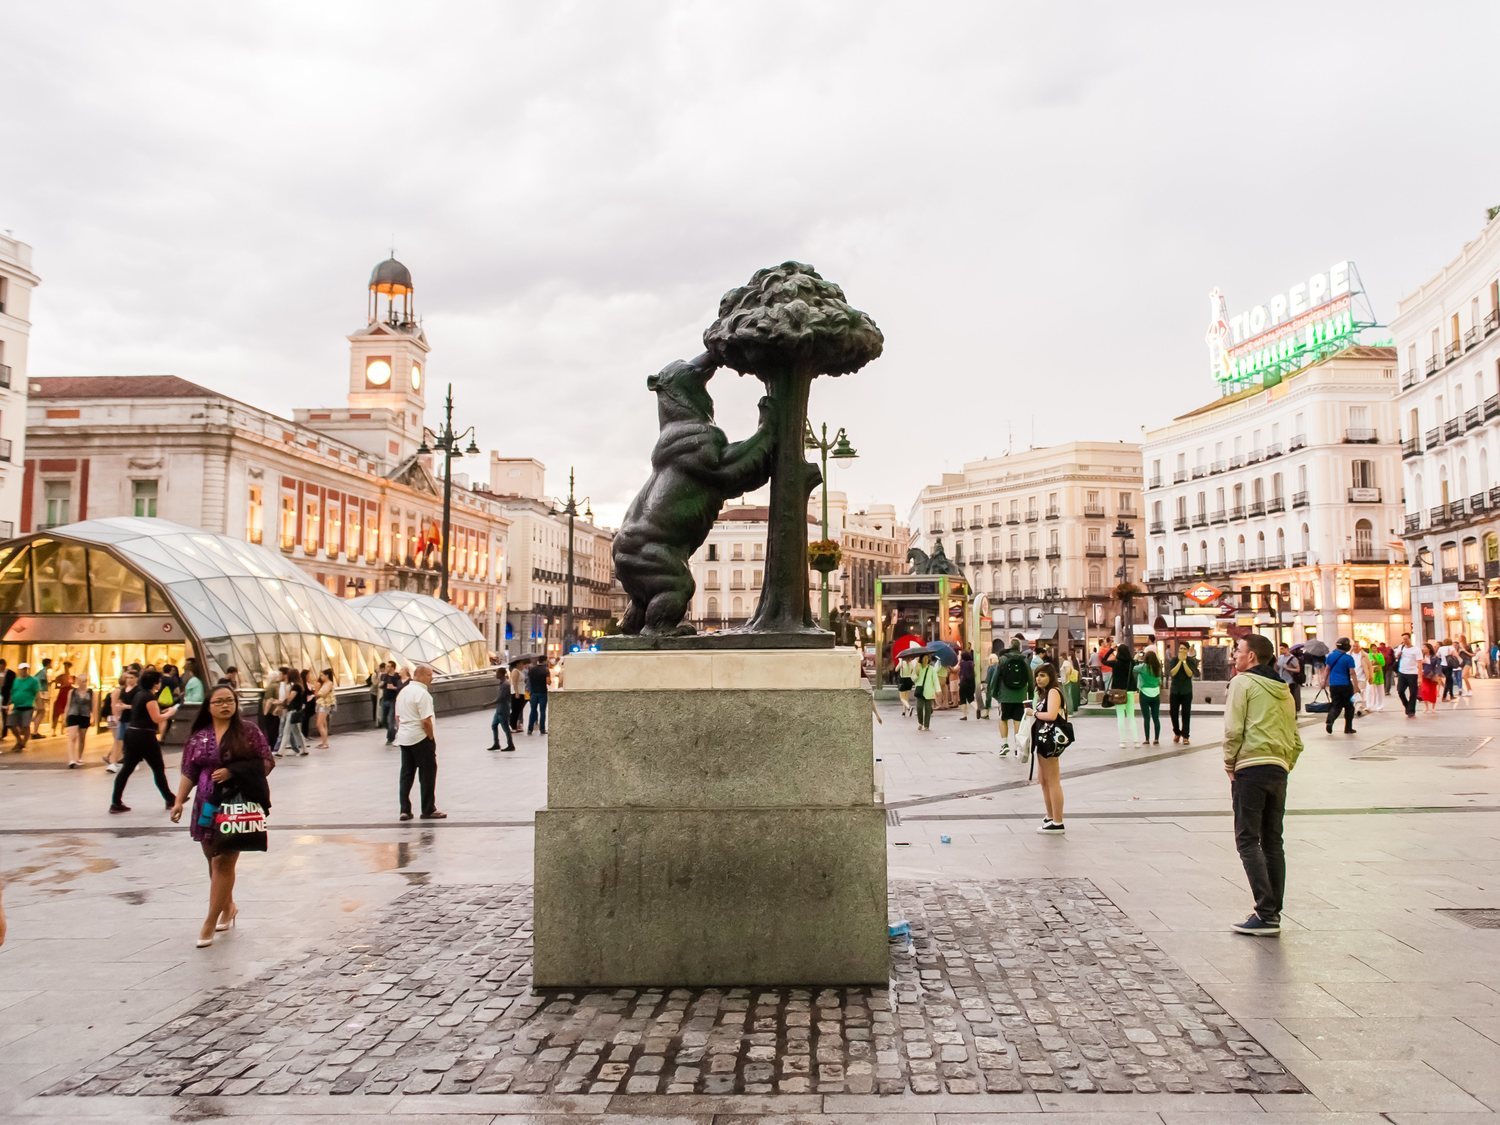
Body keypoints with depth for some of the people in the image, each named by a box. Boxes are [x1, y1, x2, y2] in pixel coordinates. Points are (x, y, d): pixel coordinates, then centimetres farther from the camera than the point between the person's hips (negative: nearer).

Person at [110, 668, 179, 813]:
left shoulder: (139, 694, 13)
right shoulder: (149, 697, -15)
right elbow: (157, 719, -18)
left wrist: (163, 711, 14)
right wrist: (170, 713, -3)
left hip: (132, 733, 9)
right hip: (144, 736, -9)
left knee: (127, 768, 8)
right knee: (158, 769, 4)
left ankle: (116, 803, 5)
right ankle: (170, 800, 14)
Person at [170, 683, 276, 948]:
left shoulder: (249, 731, -1)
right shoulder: (199, 737, 7)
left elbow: (267, 763, -3)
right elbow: (189, 774, 8)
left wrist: (234, 772, -14)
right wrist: (179, 801, -4)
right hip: (208, 806, 4)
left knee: (224, 862, -7)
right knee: (214, 860, 12)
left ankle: (210, 922, 1)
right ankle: (228, 906, 36)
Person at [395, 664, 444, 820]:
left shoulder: (403, 691, 11)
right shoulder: (422, 693, -16)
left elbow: (397, 717, 16)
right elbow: (426, 721, -20)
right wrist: (432, 738, -10)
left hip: (404, 738, 8)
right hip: (420, 738, -8)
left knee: (406, 774, 11)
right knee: (427, 774, 2)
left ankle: (405, 810, 11)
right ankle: (428, 810, 6)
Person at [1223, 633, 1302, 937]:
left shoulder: (1243, 682, -3)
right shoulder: (1284, 691, 19)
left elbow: (1234, 730, -11)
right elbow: (1296, 742, 18)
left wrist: (1229, 766, -2)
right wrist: (1283, 767, 18)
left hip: (1251, 767, -7)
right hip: (1279, 770, 7)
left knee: (1248, 841, -5)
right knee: (1273, 843, 11)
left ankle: (1266, 914, -11)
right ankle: (1273, 913, 13)